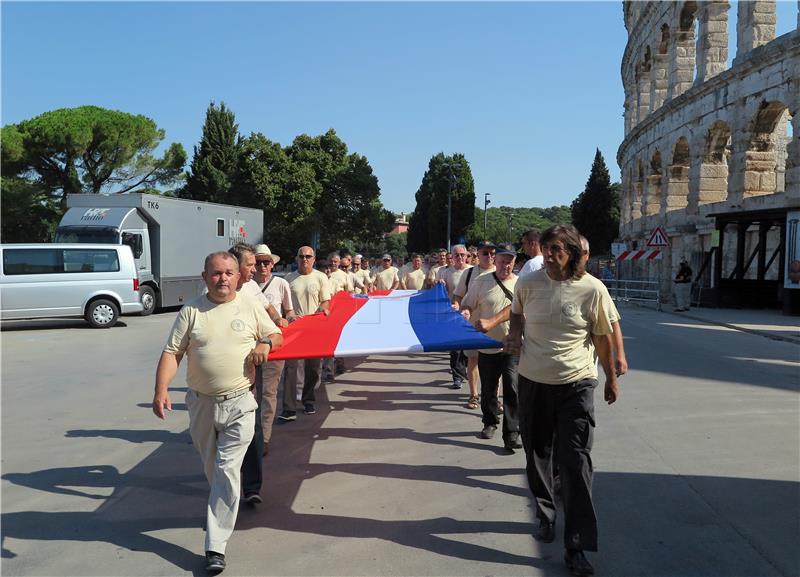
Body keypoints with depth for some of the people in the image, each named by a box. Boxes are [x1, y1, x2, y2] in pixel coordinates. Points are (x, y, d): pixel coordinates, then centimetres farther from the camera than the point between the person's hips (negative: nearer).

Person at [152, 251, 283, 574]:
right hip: (201, 402, 2)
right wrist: (161, 390, -15)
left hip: (239, 404, -2)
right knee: (212, 470, 18)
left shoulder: (251, 307, 1)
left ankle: (216, 546, 0)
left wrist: (265, 344, -11)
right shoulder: (191, 311, -1)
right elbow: (171, 353, -3)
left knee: (227, 471, -6)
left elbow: (276, 335, 12)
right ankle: (226, 505, 46)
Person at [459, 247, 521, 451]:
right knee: (488, 389, 14)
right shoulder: (481, 282, 1)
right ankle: (490, 422, 35)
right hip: (487, 346, 1)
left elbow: (514, 309, -13)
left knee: (511, 388, -11)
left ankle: (511, 433, -5)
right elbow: (467, 304, 5)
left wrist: (491, 322, -26)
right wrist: (465, 312, -20)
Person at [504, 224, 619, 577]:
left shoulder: (592, 289, -11)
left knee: (576, 462, -4)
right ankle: (546, 516, 39)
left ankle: (576, 547, 6)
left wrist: (611, 379, 9)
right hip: (533, 382, 3)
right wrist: (514, 334, -3)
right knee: (537, 454, 14)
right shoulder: (527, 283, -5)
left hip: (576, 385, -2)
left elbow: (603, 336, 1)